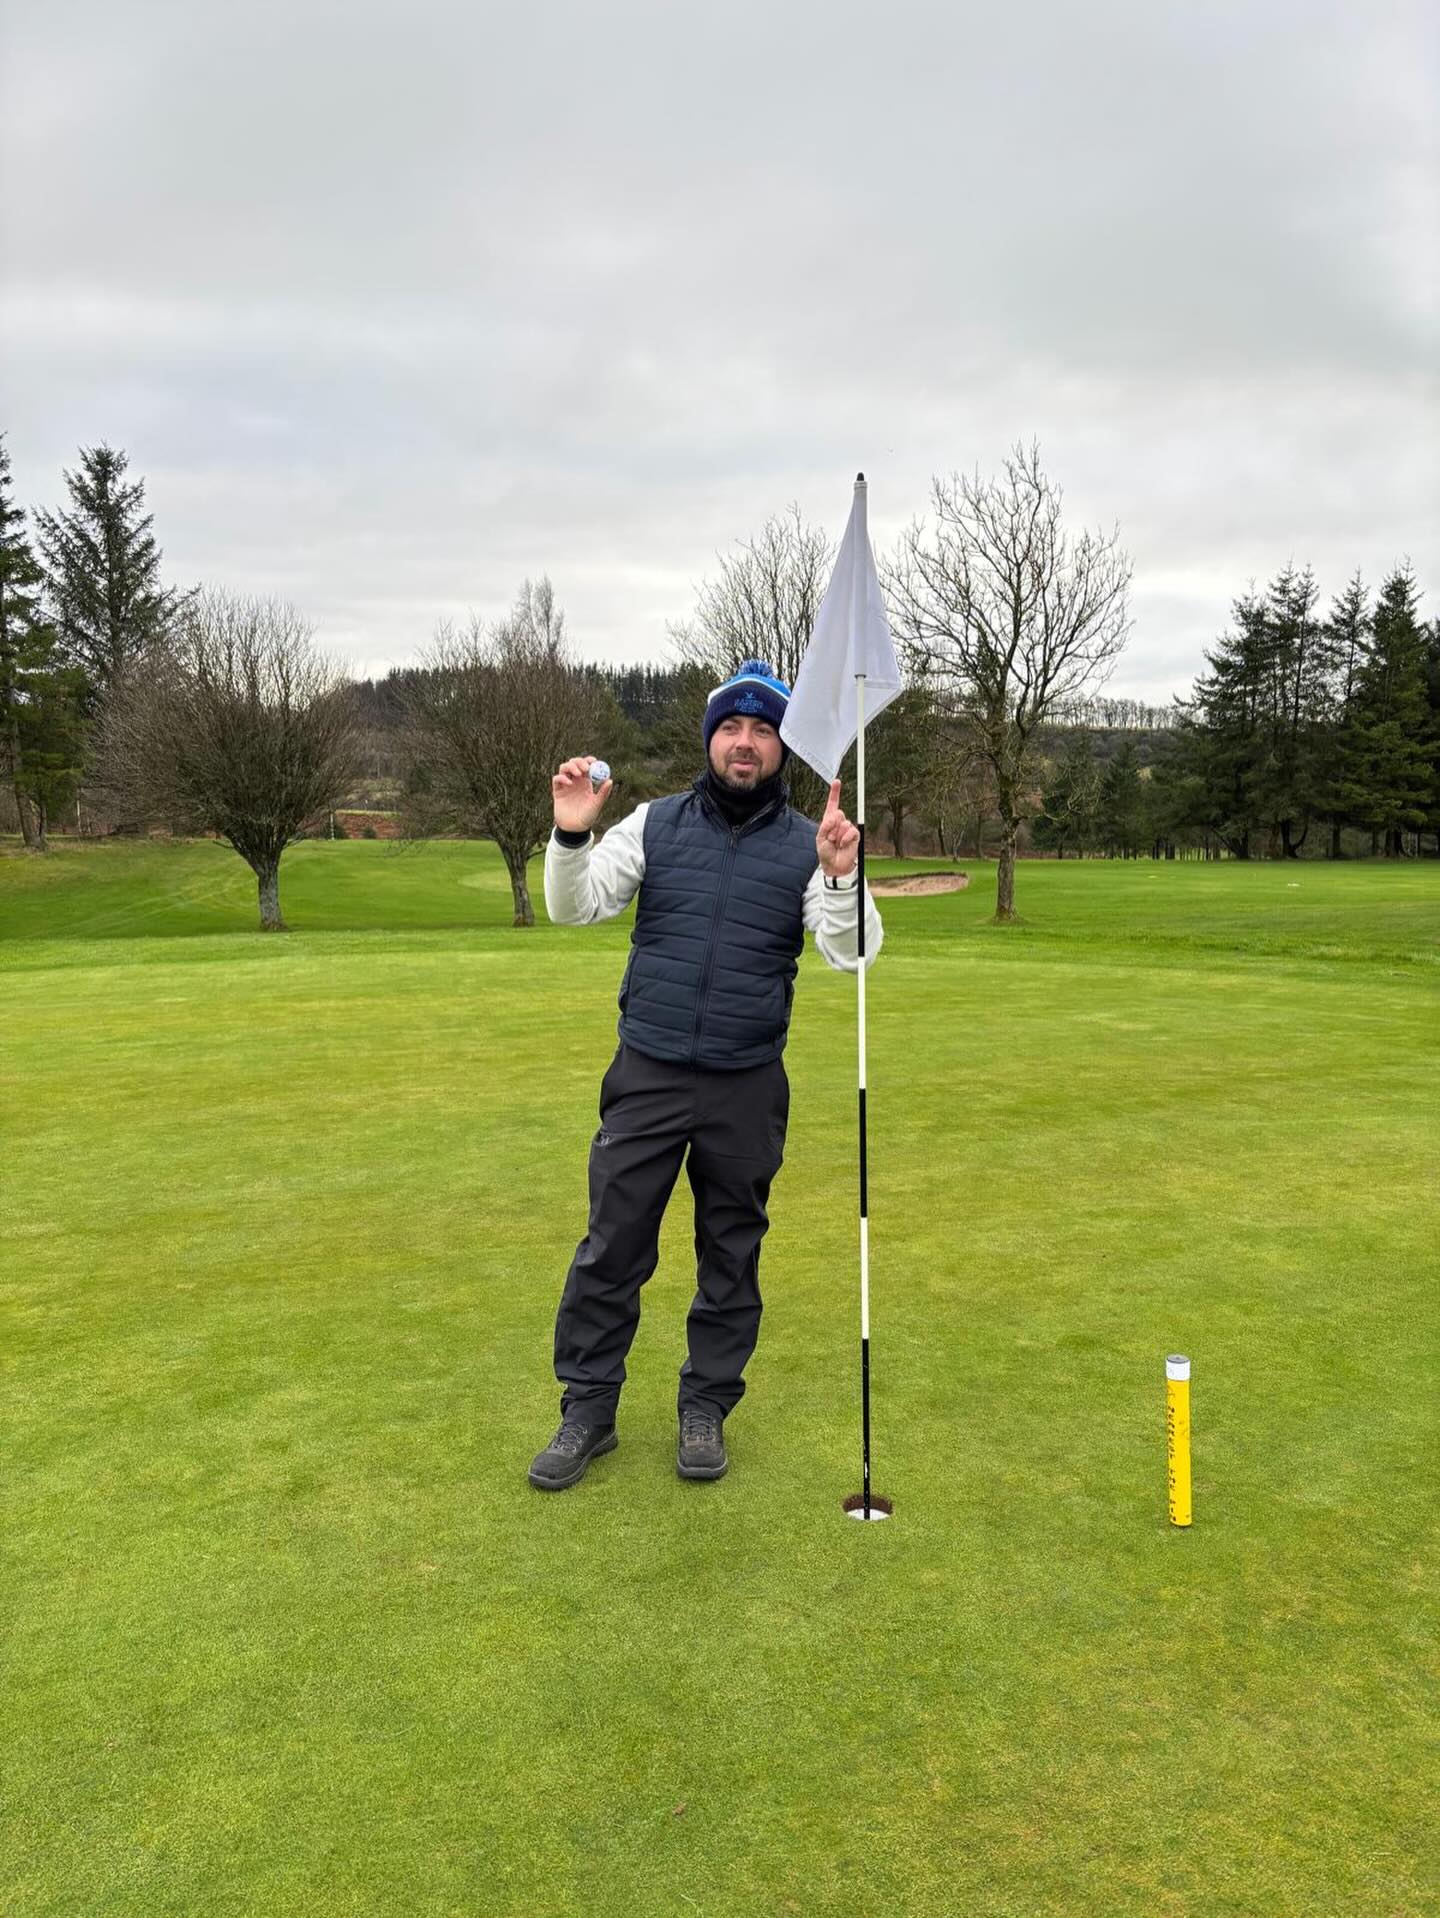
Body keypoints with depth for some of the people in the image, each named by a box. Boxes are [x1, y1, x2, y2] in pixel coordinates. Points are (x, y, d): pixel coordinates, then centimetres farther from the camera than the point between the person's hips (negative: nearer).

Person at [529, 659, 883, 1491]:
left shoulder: (809, 843, 0)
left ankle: (707, 1411, 27)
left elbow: (852, 954, -9)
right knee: (610, 1248, 3)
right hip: (646, 1076, 0)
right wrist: (571, 834, -20)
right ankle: (587, 1412, 18)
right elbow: (576, 908, -2)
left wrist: (842, 878, -26)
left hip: (748, 1088, 0)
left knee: (731, 1256, 11)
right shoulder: (655, 823, 3)